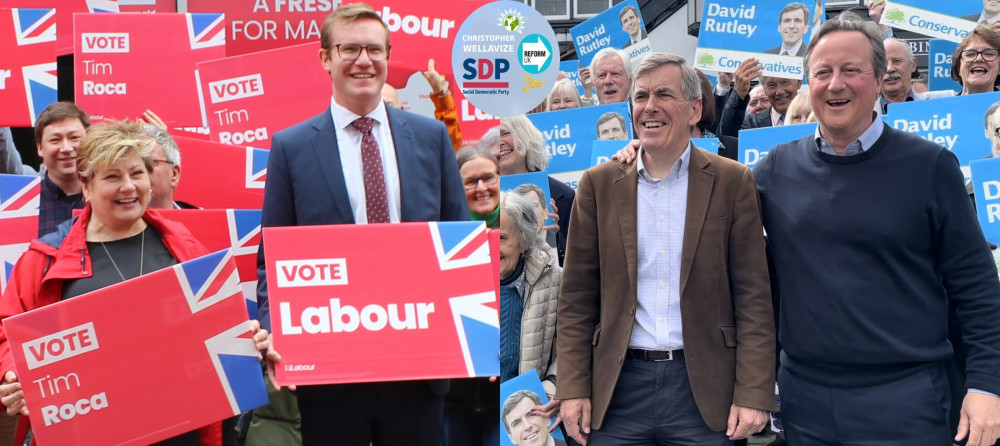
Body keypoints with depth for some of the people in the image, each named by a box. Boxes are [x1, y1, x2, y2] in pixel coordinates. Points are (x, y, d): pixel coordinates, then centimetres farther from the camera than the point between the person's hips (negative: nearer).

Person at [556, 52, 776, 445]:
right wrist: (573, 389, -2)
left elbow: (754, 296, -2)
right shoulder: (599, 184, 4)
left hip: (703, 388, -1)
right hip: (618, 387, 1)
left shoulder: (732, 182, 0)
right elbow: (578, 297, 4)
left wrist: (753, 394, -8)